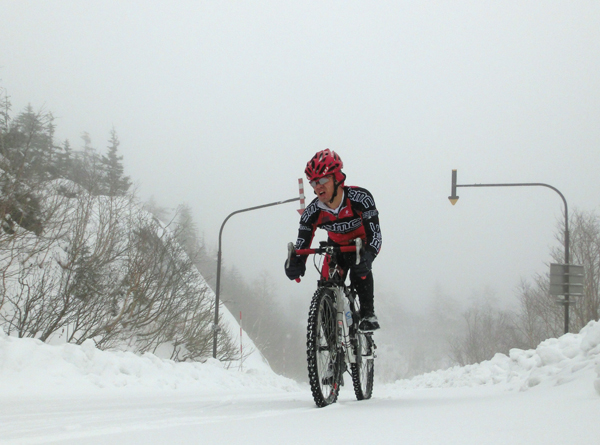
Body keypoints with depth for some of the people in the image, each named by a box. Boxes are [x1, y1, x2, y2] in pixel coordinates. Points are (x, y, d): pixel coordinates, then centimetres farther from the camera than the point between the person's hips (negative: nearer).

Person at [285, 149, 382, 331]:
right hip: (336, 245, 4)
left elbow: (374, 233, -41)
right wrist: (295, 263, -48)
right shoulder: (312, 211, -26)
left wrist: (368, 256, -62)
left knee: (360, 271, -32)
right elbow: (301, 245, -25)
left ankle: (368, 314, -19)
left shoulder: (360, 198, -35)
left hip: (363, 242, -4)